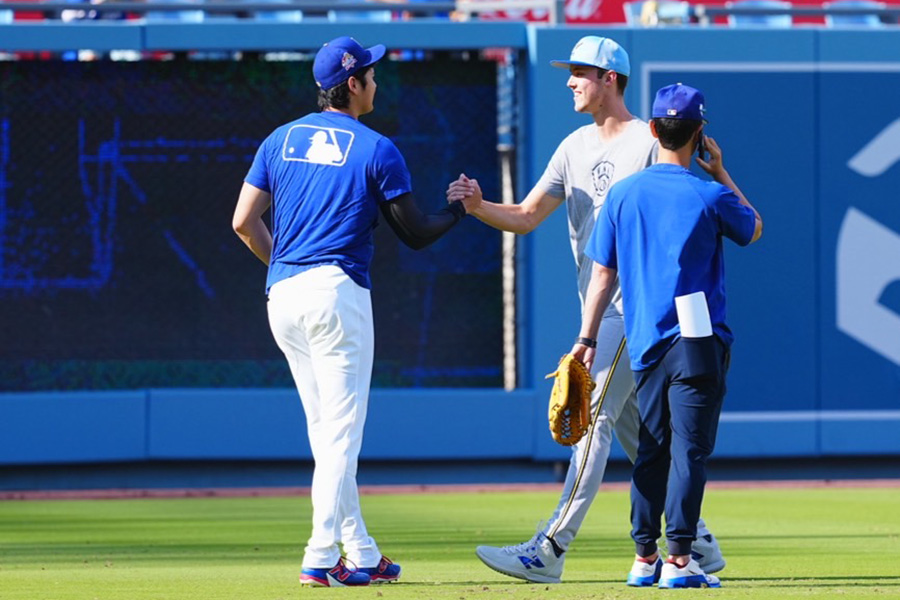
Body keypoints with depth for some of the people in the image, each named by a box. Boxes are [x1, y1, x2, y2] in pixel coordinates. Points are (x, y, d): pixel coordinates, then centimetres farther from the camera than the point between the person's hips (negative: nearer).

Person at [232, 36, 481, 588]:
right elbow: (415, 234, 1)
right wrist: (461, 210, 18)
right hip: (338, 292, -6)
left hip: (282, 295, 6)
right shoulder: (376, 149, -3)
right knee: (342, 429, -4)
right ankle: (322, 557, -11)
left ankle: (361, 552, 15)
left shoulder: (281, 140, 11)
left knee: (326, 429, 13)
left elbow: (245, 221, 6)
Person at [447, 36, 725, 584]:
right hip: (599, 308, 9)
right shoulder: (576, 147, 14)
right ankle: (697, 544, 20)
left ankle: (551, 550, -18)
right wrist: (478, 205, -8)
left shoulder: (651, 143, -9)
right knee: (635, 432, 11)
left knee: (593, 417, -13)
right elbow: (525, 217, 11)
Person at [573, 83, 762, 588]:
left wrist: (587, 339, 9)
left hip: (646, 342, 4)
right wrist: (721, 173, 17)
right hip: (697, 340, -4)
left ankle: (645, 559, 14)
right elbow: (755, 229, 15)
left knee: (652, 450, 11)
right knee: (690, 449, -4)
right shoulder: (710, 196, -6)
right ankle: (679, 560, -9)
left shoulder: (622, 195, 4)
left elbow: (603, 274, 5)